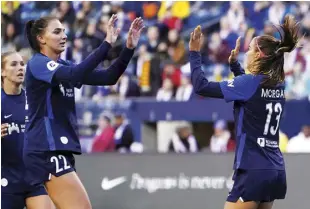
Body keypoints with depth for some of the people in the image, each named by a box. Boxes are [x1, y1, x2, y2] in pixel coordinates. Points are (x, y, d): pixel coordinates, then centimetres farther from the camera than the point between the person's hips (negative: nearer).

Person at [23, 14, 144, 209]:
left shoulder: (63, 67, 16)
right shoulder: (37, 64, -9)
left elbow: (108, 77, 9)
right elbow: (75, 75, -28)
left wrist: (129, 48, -4)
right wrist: (107, 43, -29)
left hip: (58, 149, 9)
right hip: (46, 150, -9)